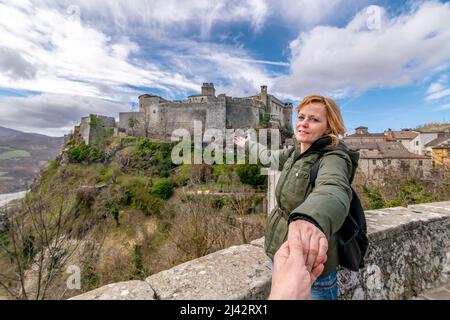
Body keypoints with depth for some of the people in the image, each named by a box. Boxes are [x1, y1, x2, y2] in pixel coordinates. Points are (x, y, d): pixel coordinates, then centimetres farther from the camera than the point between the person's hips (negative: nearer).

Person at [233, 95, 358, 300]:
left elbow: (332, 190, -44)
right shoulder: (295, 152, 2)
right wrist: (247, 144, 37)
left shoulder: (333, 158, -21)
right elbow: (270, 157, 22)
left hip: (311, 263, -7)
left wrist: (309, 219, -66)